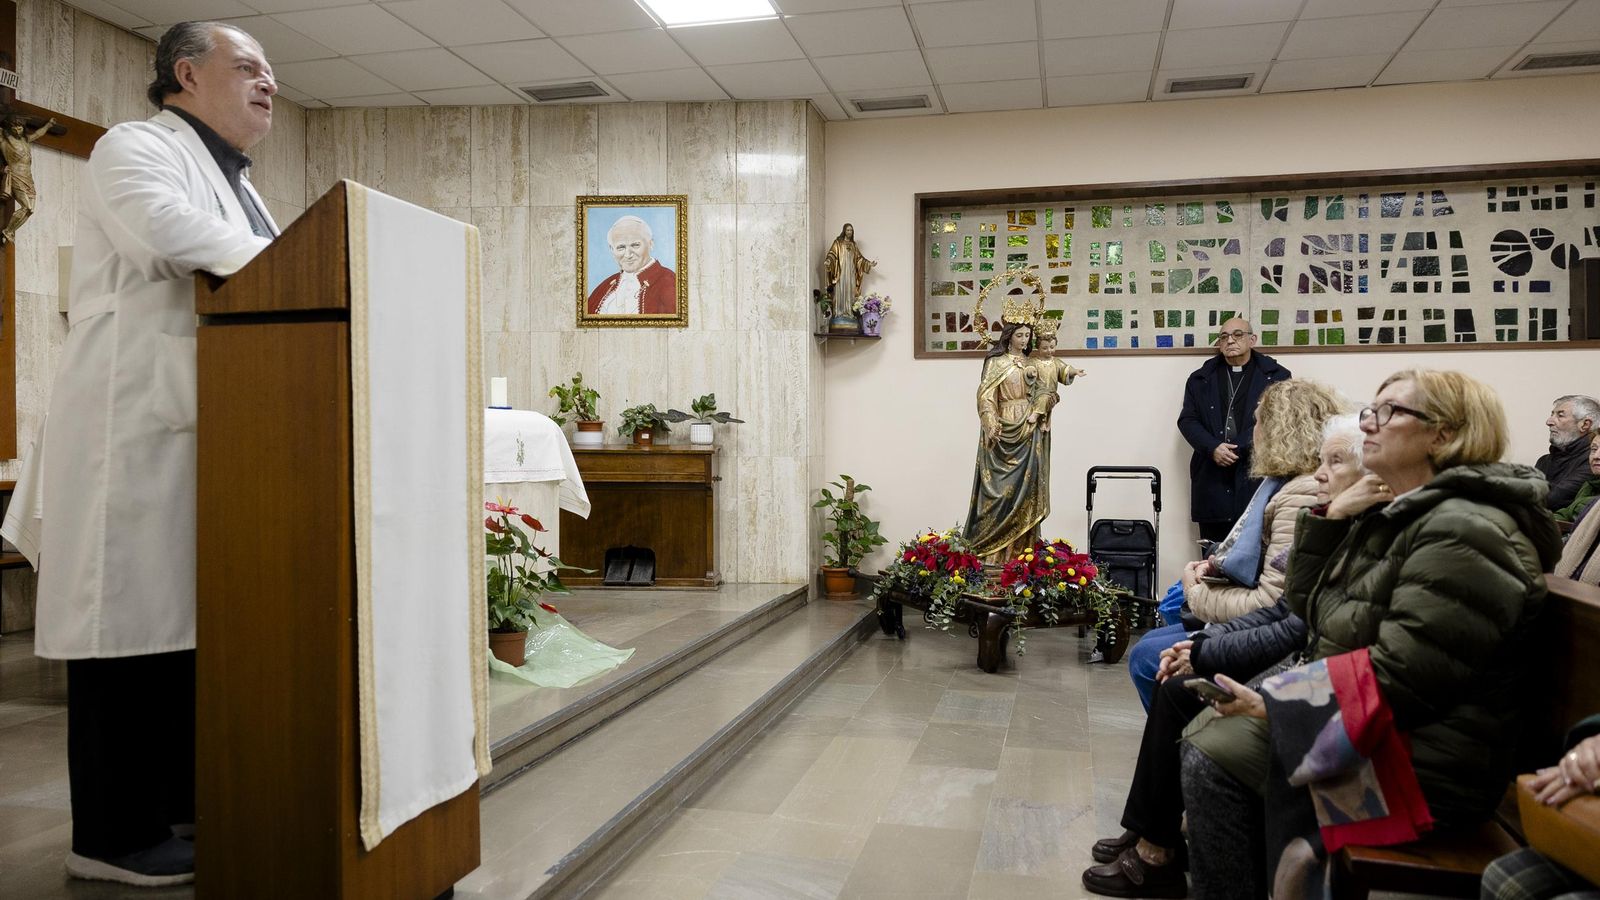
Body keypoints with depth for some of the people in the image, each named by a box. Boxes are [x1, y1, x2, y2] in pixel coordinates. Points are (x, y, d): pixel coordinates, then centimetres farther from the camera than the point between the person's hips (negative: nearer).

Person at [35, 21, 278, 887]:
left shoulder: (232, 179, 26)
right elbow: (165, 230, -23)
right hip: (138, 420, -9)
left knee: (191, 606, 10)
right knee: (133, 611, -6)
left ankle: (182, 798, 19)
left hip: (201, 422, 9)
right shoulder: (136, 147, -2)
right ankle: (114, 834, 2)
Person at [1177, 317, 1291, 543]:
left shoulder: (1276, 376, 7)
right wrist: (1213, 448, -10)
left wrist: (1234, 450, -11)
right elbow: (1187, 420, 9)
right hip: (1212, 479, 3)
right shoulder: (1201, 379, 15)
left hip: (1257, 475, -2)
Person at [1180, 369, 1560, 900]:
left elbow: (1398, 676, -26)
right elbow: (1308, 607, 12)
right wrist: (1332, 517, -1)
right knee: (1204, 735, 3)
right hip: (1351, 715, 9)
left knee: (1214, 761, -14)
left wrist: (1274, 704, -20)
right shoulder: (1391, 513, 11)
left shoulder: (1463, 532, -20)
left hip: (1421, 762, -9)